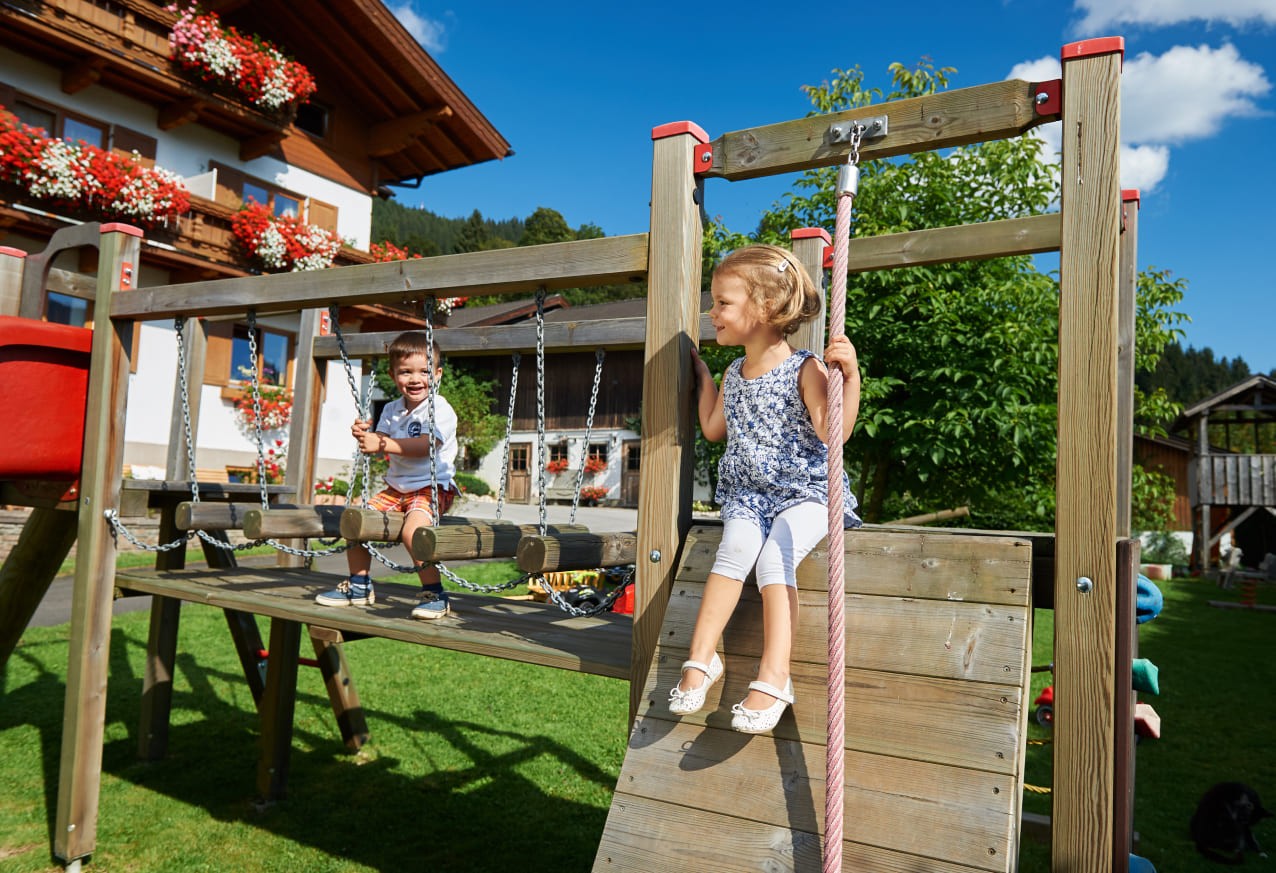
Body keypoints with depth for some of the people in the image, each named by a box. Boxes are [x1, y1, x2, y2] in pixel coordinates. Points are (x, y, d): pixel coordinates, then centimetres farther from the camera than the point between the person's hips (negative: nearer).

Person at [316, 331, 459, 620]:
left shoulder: (440, 409, -13)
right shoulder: (391, 410, 11)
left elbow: (426, 446, -26)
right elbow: (381, 446, 9)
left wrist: (382, 444, -30)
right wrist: (365, 435, -13)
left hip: (431, 488, -8)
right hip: (396, 487, 8)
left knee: (412, 530, -31)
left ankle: (435, 593, -15)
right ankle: (359, 586, 20)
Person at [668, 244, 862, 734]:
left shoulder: (804, 370, -8)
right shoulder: (734, 375, 13)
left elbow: (834, 432, -18)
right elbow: (713, 430, 25)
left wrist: (851, 375, -28)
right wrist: (703, 374, 26)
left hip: (803, 494, -4)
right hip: (747, 495, 5)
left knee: (774, 557, -28)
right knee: (737, 546, -25)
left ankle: (774, 676, -25)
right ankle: (701, 657, -21)